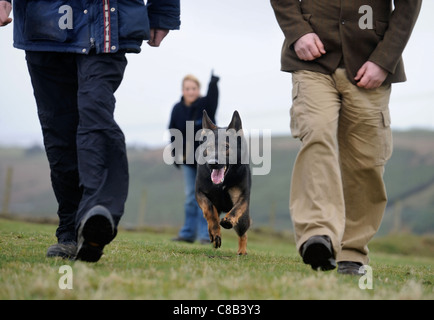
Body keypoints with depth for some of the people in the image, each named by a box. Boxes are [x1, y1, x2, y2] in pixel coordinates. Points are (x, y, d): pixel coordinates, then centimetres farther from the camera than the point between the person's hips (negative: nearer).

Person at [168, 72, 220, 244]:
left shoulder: (205, 105, -10)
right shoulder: (177, 109, 1)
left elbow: (213, 98, -34)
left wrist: (213, 84, -54)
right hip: (188, 159, 4)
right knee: (190, 196, 8)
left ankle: (205, 234, -2)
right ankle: (188, 233, 13)